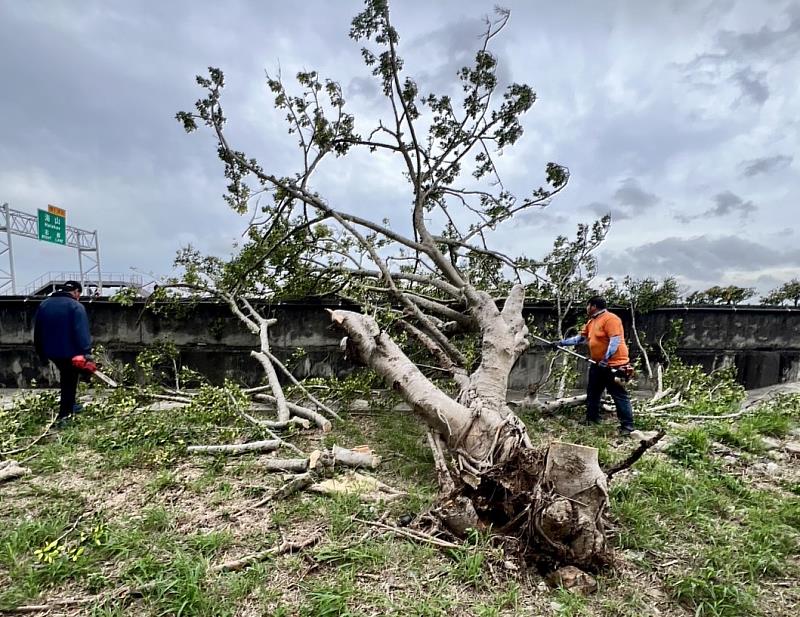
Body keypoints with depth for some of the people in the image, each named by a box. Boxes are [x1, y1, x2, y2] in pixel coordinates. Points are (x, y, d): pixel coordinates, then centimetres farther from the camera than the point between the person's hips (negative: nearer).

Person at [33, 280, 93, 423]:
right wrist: (87, 352, -25)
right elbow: (82, 332, -24)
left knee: (66, 377, 24)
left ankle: (69, 406, 33)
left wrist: (41, 353, 20)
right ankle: (64, 415, 6)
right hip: (70, 352, -6)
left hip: (51, 352, 7)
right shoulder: (76, 306, -14)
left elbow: (37, 332, 14)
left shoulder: (44, 305, 9)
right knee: (70, 382, 5)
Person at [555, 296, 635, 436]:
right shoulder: (591, 322, 14)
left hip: (613, 365, -10)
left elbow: (615, 340, -24)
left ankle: (627, 426, 1)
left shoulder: (610, 319, -16)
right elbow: (580, 338, 21)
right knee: (592, 393, 16)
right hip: (597, 364, 10)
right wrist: (563, 343, 17)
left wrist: (606, 359, -27)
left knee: (620, 396, -5)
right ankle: (592, 419, 28)